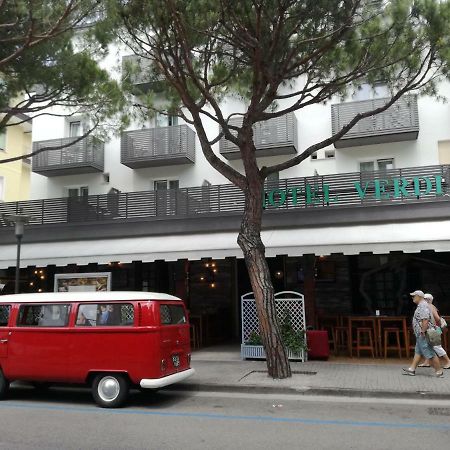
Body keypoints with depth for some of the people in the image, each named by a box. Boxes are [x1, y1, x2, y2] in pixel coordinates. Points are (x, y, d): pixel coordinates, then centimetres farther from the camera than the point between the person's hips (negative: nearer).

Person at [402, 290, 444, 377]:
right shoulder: (420, 305, 16)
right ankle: (412, 369, 16)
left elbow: (425, 320, -27)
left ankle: (439, 371, 4)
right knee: (418, 352, 12)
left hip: (423, 335, -11)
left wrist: (423, 331, -26)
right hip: (420, 335, 11)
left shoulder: (423, 306, -18)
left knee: (430, 354, -4)